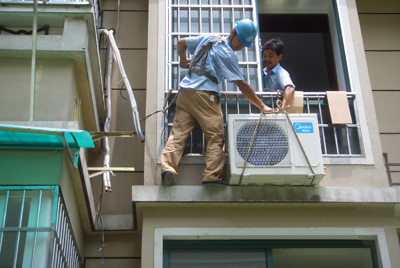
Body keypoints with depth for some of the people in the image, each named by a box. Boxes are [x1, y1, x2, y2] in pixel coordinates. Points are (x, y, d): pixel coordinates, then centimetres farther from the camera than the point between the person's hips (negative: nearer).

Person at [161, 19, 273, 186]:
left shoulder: (208, 39, 19)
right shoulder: (227, 53, -3)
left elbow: (181, 42, 31)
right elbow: (242, 85, -8)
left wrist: (183, 60, 48)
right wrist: (262, 107, -7)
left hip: (185, 91, 7)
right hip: (204, 94, -7)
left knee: (178, 133, -2)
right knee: (216, 137, -4)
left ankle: (167, 167, -19)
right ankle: (212, 176, -13)